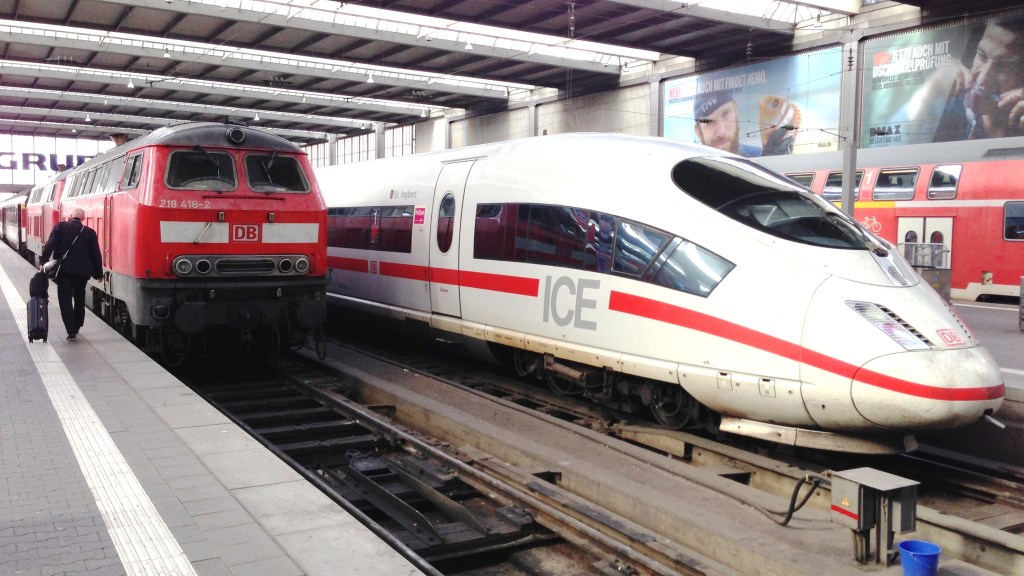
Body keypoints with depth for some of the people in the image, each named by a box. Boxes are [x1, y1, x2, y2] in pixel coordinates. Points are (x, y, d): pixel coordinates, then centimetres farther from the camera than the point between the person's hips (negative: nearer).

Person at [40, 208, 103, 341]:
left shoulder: (60, 227, -1)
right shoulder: (90, 232, 1)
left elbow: (50, 245, -11)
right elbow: (96, 254, 1)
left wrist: (43, 262, -8)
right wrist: (99, 273, 10)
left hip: (64, 270, -2)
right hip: (83, 271, 2)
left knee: (65, 300, 1)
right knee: (79, 299, 18)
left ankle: (71, 332, -7)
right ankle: (76, 328, 27)